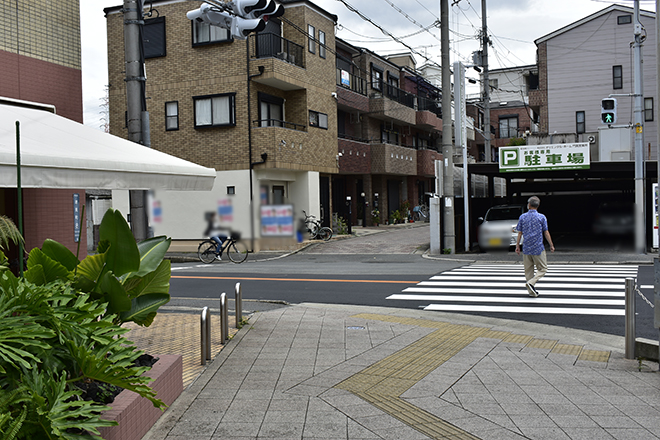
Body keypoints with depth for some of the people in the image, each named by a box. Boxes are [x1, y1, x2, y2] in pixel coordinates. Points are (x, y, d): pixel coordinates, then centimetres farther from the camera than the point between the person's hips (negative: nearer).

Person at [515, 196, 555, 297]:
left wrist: (517, 246, 11)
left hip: (526, 248, 3)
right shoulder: (542, 217, -4)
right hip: (538, 248, -3)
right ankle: (531, 282, -15)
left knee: (528, 270, 11)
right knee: (543, 269, 7)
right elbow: (546, 233, -1)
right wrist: (551, 245, 8)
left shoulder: (522, 217, 2)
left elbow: (520, 233, 3)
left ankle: (532, 291, 13)